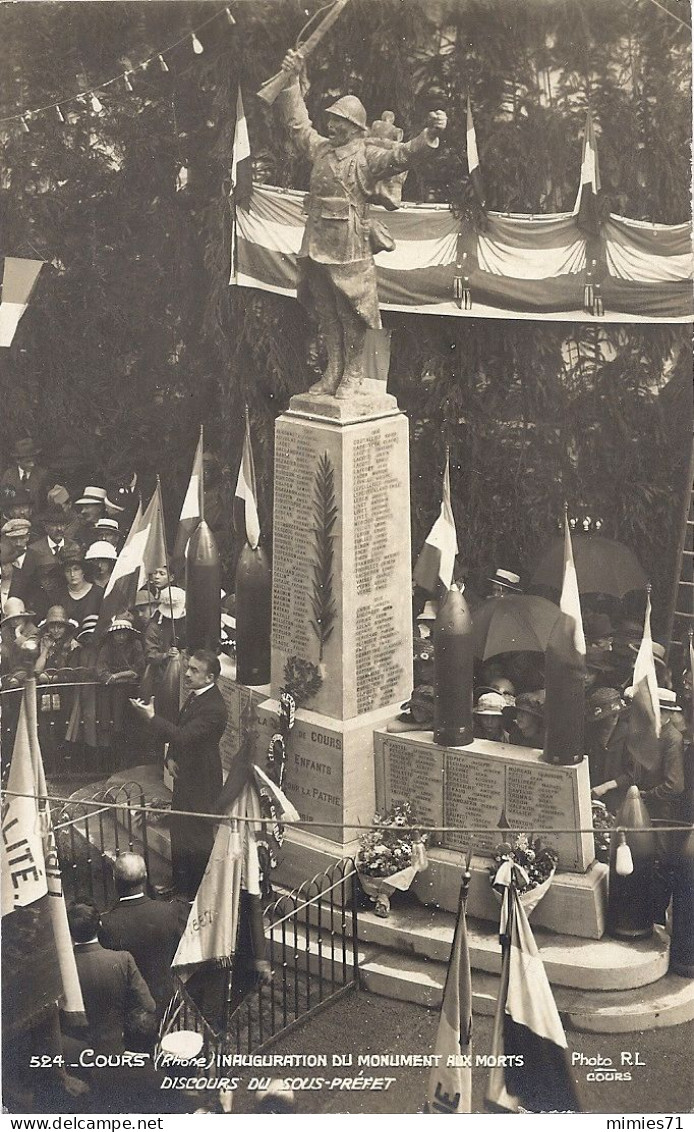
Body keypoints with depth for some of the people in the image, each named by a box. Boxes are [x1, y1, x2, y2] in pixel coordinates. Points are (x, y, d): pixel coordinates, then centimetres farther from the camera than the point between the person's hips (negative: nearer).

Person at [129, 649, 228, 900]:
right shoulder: (194, 696, 4)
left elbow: (183, 736, -33)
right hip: (184, 776, 10)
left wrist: (151, 717, -33)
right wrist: (171, 757, 3)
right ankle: (180, 887, 37)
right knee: (179, 831, 21)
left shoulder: (214, 708, -26)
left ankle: (197, 895, 19)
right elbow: (179, 728, 17)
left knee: (198, 841, 4)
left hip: (201, 783, -9)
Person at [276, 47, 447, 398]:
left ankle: (353, 375, 9)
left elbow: (402, 155, -16)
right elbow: (297, 122, 25)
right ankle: (333, 372, 19)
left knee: (351, 314, 0)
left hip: (349, 248, -6)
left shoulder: (367, 156, -3)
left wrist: (429, 134, -33)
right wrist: (292, 80, 21)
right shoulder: (321, 148, 15)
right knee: (326, 314, 11)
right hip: (316, 245, 6)